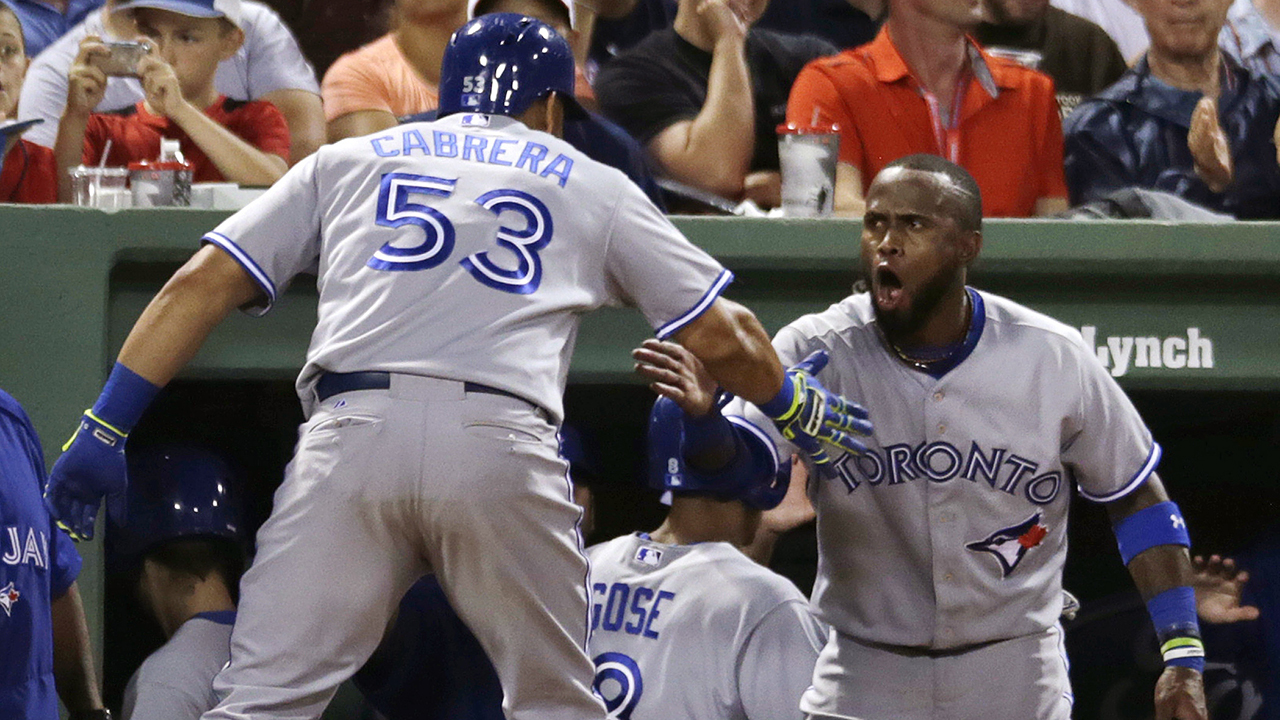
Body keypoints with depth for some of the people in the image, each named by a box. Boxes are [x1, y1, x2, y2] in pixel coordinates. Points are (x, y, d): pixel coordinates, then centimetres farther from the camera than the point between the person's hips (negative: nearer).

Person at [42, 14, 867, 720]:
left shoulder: (349, 161, 26)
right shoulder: (590, 184, 25)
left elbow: (201, 285, 16)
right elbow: (721, 337, 23)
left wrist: (105, 430, 14)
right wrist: (798, 405, 42)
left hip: (351, 429, 0)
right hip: (502, 443, 0)